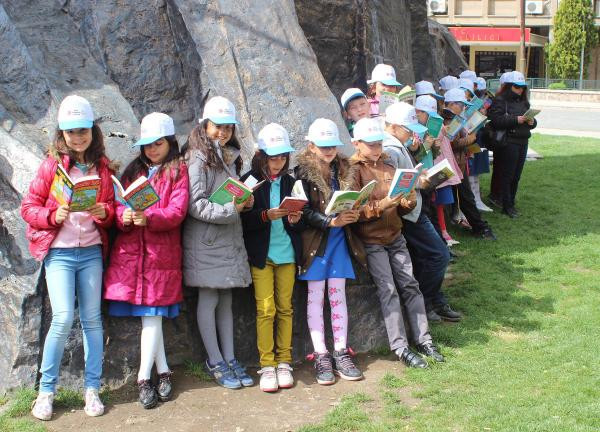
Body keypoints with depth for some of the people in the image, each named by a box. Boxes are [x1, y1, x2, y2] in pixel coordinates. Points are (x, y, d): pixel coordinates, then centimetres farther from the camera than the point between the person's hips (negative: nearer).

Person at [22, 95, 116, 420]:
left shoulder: (103, 168, 6)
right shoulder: (52, 165, -1)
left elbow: (111, 207, 13)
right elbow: (28, 206, 0)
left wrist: (105, 212, -10)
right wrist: (52, 216, -18)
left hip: (91, 251, 3)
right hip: (58, 252, -3)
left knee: (92, 319, 5)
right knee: (63, 318, -11)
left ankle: (92, 389, 15)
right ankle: (46, 390, 5)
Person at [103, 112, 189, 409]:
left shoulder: (178, 171, 4)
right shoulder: (133, 170, 17)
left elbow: (177, 211, -8)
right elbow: (118, 204, 10)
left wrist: (148, 218, -24)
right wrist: (124, 216, -13)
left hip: (161, 252, -3)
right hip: (129, 250, 4)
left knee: (152, 314, -5)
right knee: (151, 315, 5)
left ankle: (144, 378, 1)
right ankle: (163, 371, 16)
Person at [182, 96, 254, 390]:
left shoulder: (230, 157, 14)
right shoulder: (198, 159, -11)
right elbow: (196, 206, -17)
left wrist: (244, 202, 4)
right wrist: (230, 209, -20)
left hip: (230, 238, 7)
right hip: (206, 240, -7)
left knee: (226, 299, 12)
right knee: (208, 300, 2)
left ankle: (229, 358, 19)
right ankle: (215, 362, 11)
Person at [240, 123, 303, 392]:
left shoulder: (290, 182, 9)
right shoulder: (250, 181, -2)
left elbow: (300, 218, 13)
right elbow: (244, 220, -8)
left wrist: (295, 219, -9)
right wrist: (268, 216, -23)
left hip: (287, 254, 3)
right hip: (261, 254, -3)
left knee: (285, 308, 5)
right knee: (265, 309, -5)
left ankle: (284, 362, 14)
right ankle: (267, 365, 3)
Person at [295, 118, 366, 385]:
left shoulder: (342, 169, 8)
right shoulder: (304, 172, -7)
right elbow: (304, 210, -14)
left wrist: (352, 215, -9)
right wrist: (331, 221, -25)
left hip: (339, 239, 4)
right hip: (315, 240, -4)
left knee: (338, 295, 7)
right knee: (315, 297, 1)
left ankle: (341, 353, 12)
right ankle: (321, 357, 5)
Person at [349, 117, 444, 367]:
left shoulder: (387, 166, 13)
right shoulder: (353, 170, -7)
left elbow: (403, 208, 16)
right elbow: (355, 210, -17)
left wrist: (408, 201, -7)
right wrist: (382, 204, -30)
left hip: (395, 236, 6)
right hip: (371, 240, -6)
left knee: (410, 286, 3)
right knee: (388, 290, -10)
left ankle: (423, 340, 10)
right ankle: (401, 348, -5)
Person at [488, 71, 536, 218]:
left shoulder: (523, 102, 17)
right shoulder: (499, 101, -6)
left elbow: (532, 121, 20)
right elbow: (496, 121, -18)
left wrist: (532, 122, -3)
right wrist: (516, 120, -23)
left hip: (523, 141, 7)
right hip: (508, 142, -7)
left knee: (516, 175, 9)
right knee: (507, 175, -3)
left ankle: (511, 203, 19)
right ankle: (507, 206, 3)